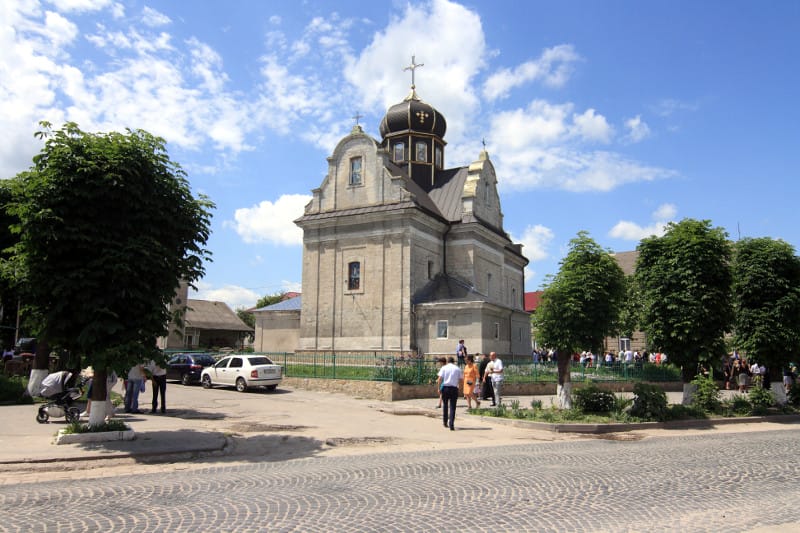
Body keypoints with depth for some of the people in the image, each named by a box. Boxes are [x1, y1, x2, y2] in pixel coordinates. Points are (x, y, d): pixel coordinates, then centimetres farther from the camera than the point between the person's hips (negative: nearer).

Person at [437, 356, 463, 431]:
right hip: (454, 388, -1)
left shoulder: (444, 368, 3)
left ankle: (445, 422, 28)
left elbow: (440, 379, -6)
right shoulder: (457, 369, 5)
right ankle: (451, 425, -8)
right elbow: (461, 379, 2)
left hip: (445, 388, 1)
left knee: (445, 405, 18)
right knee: (452, 407, 0)